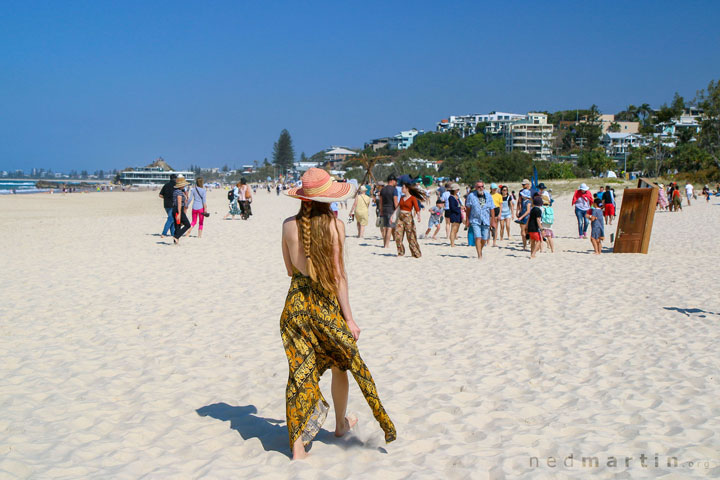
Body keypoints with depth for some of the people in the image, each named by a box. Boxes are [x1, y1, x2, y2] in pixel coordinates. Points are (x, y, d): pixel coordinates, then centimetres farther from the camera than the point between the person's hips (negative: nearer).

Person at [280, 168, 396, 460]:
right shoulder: (334, 226, -12)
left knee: (300, 371, 7)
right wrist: (349, 318, -7)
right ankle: (341, 424, 38)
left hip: (296, 301, 3)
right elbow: (338, 274, -12)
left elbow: (290, 269, 7)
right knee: (340, 364, 20)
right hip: (326, 303, -2)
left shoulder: (289, 225, -3)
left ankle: (297, 444, 4)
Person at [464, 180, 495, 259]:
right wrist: (467, 219, 4)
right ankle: (479, 255, -10)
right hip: (475, 220, -3)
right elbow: (468, 208, 5)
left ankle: (480, 250, 32)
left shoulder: (488, 196, 4)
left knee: (484, 239, 6)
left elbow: (492, 209, 9)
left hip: (486, 221, 3)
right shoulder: (471, 195, -2)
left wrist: (493, 220, 6)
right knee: (478, 238, -13)